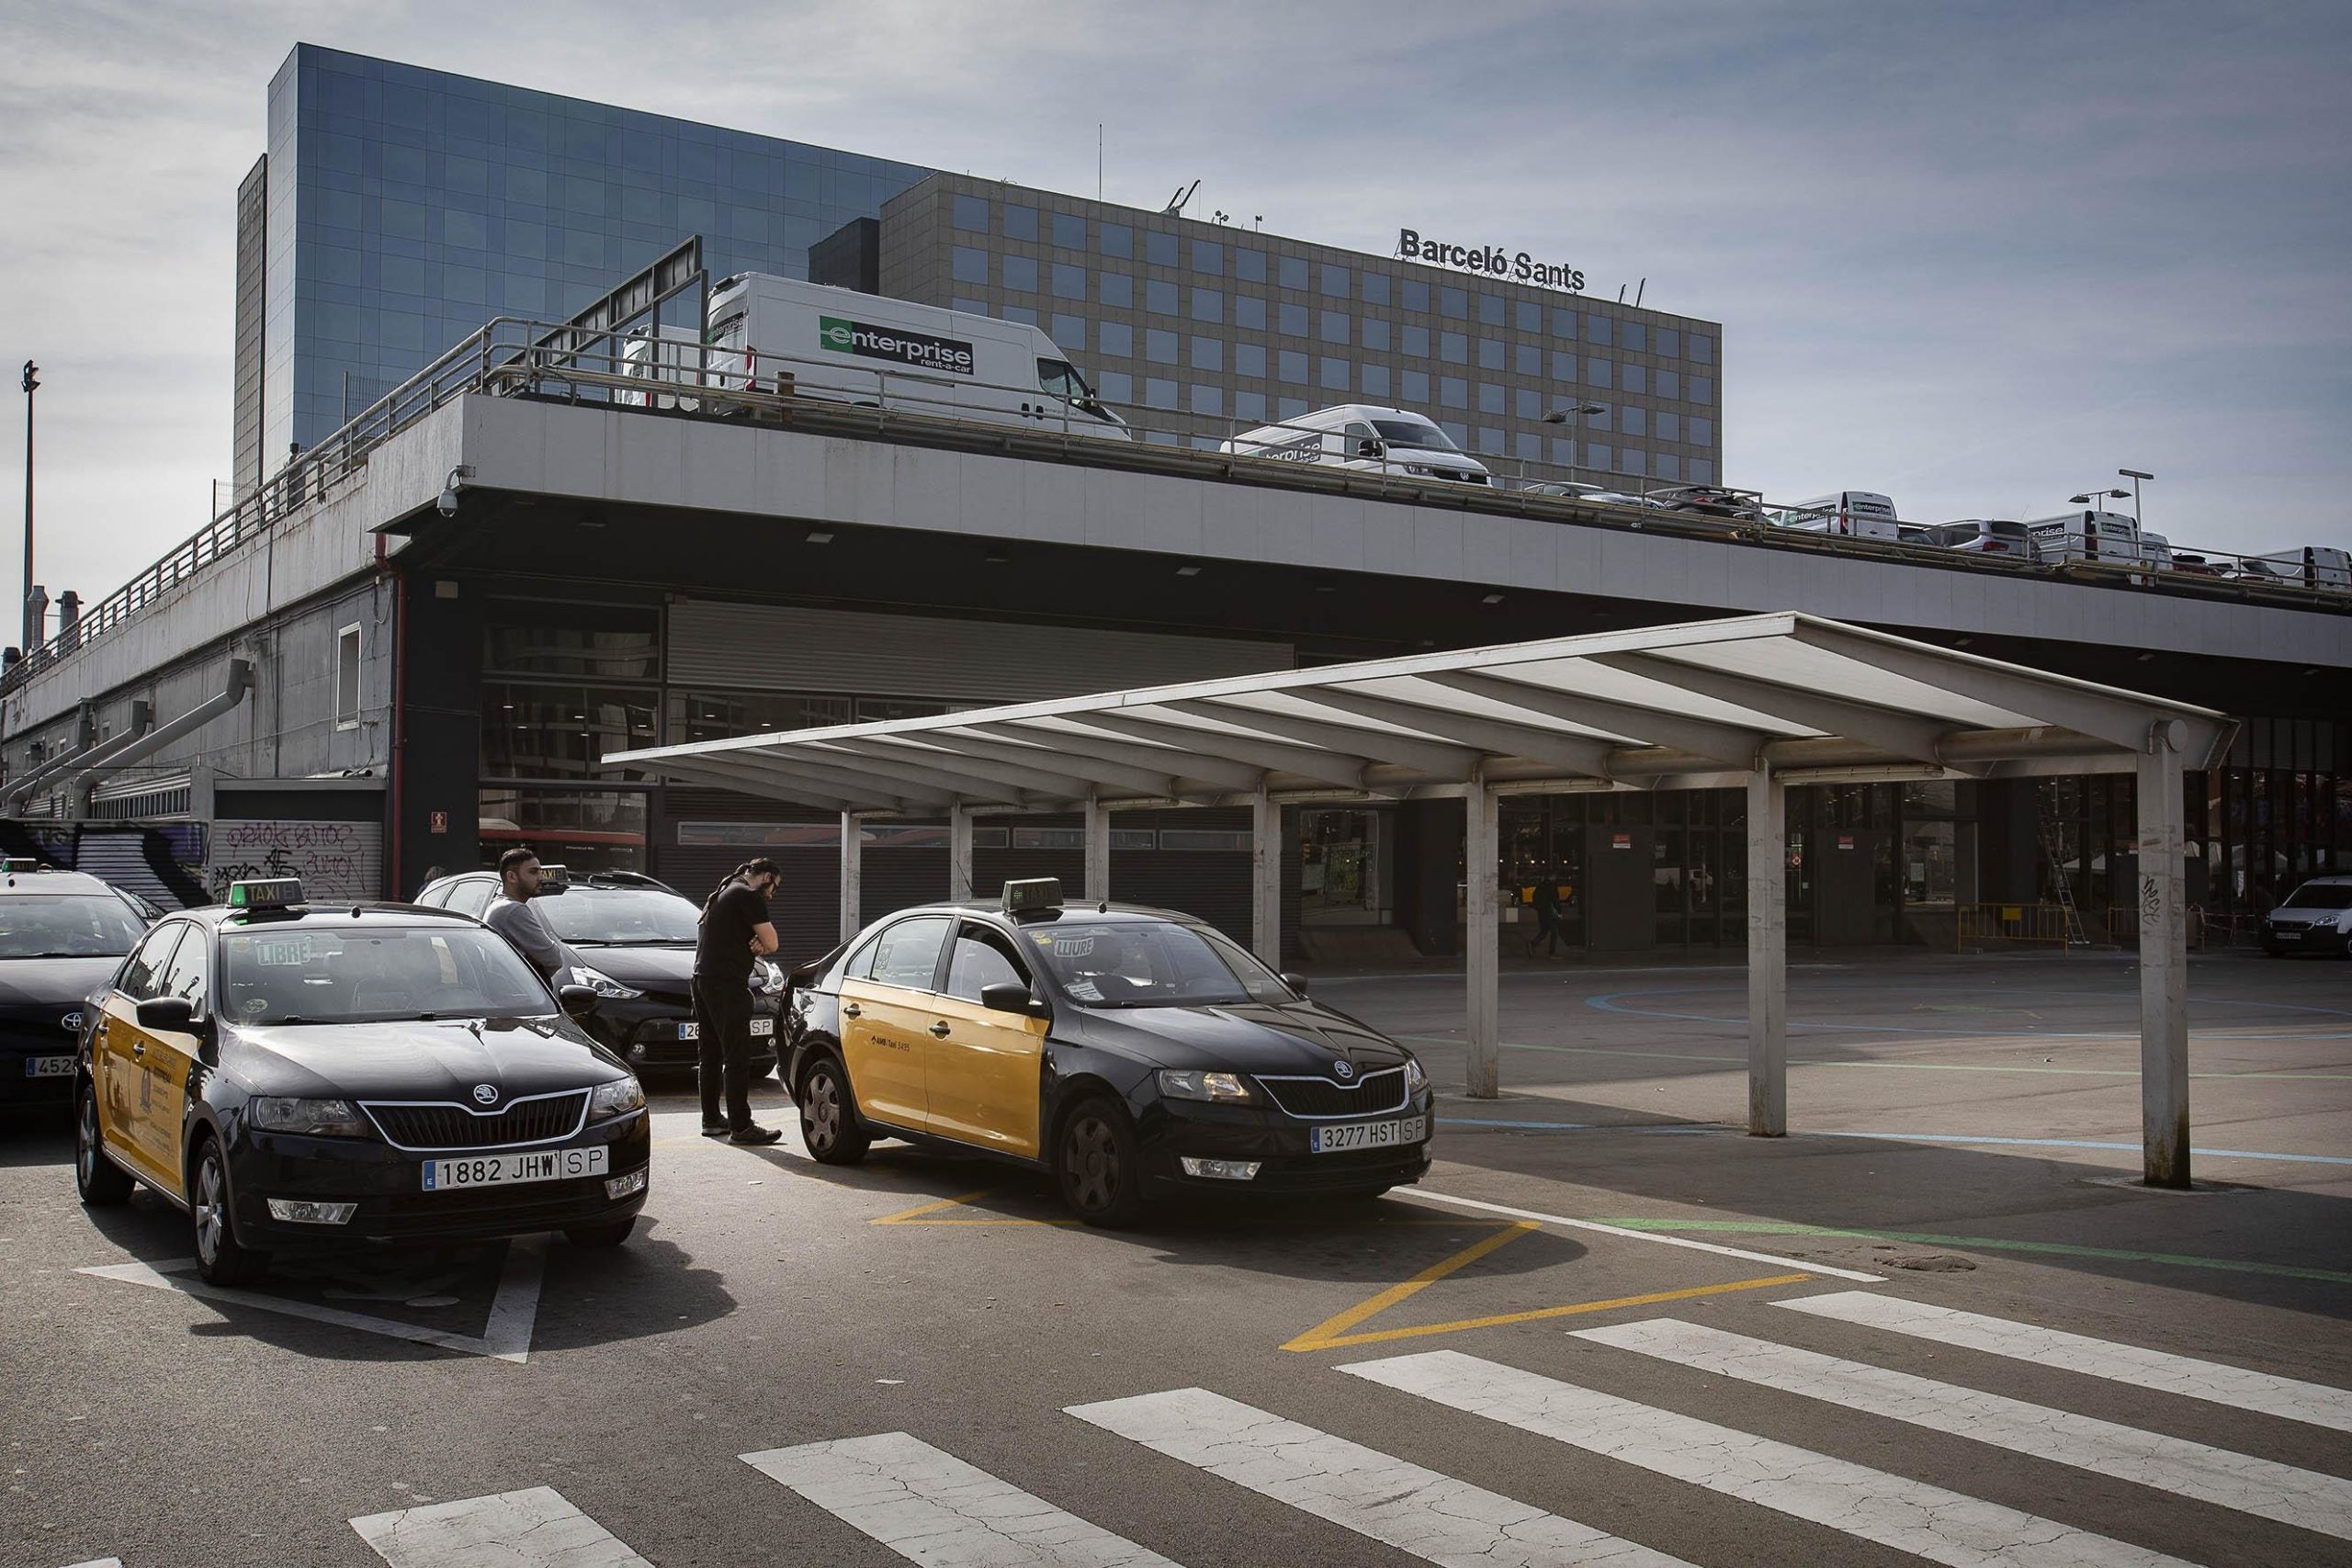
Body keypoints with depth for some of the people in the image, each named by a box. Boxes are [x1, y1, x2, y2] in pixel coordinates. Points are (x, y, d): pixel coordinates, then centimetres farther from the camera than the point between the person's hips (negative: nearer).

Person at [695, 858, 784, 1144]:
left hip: (703, 979, 10)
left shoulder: (721, 894, 23)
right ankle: (740, 1127, -9)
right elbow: (771, 943, -11)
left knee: (712, 1055, 15)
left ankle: (711, 1119, 22)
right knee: (737, 1057, -8)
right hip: (727, 984, -10)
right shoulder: (749, 896, -8)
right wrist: (760, 946, 10)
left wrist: (755, 945, 1)